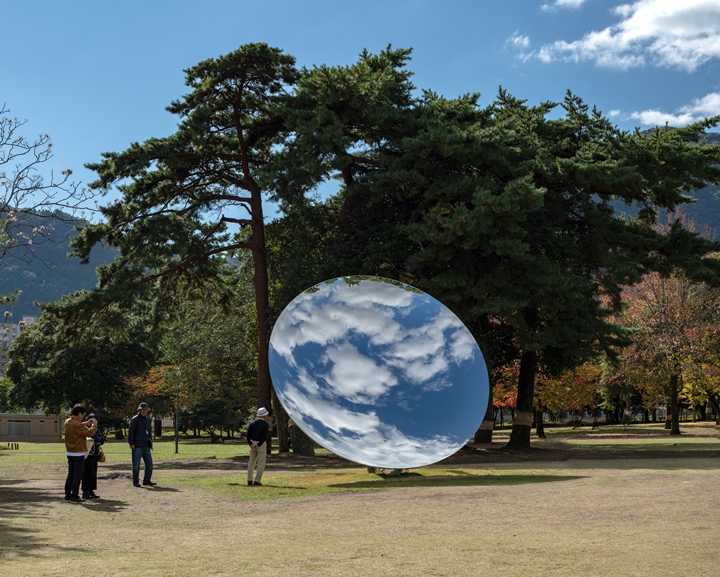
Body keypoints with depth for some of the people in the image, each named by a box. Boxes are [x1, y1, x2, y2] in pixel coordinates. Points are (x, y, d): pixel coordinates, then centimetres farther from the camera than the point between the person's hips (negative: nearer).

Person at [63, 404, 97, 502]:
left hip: (69, 452, 9)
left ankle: (68, 494, 20)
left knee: (70, 474, 16)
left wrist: (86, 424, 15)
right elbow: (89, 433, -19)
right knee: (77, 476, -2)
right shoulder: (76, 425, -21)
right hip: (78, 453, -9)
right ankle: (74, 496, -2)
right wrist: (93, 427, -1)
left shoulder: (67, 422, 7)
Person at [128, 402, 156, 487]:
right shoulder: (135, 419, -5)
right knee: (136, 464, -1)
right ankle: (135, 482, 5)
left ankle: (147, 480, 15)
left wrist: (150, 443, 19)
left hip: (146, 446, 7)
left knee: (149, 463, 6)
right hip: (137, 446, -7)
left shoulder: (147, 419, 16)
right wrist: (131, 443, -16)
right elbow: (130, 431, -9)